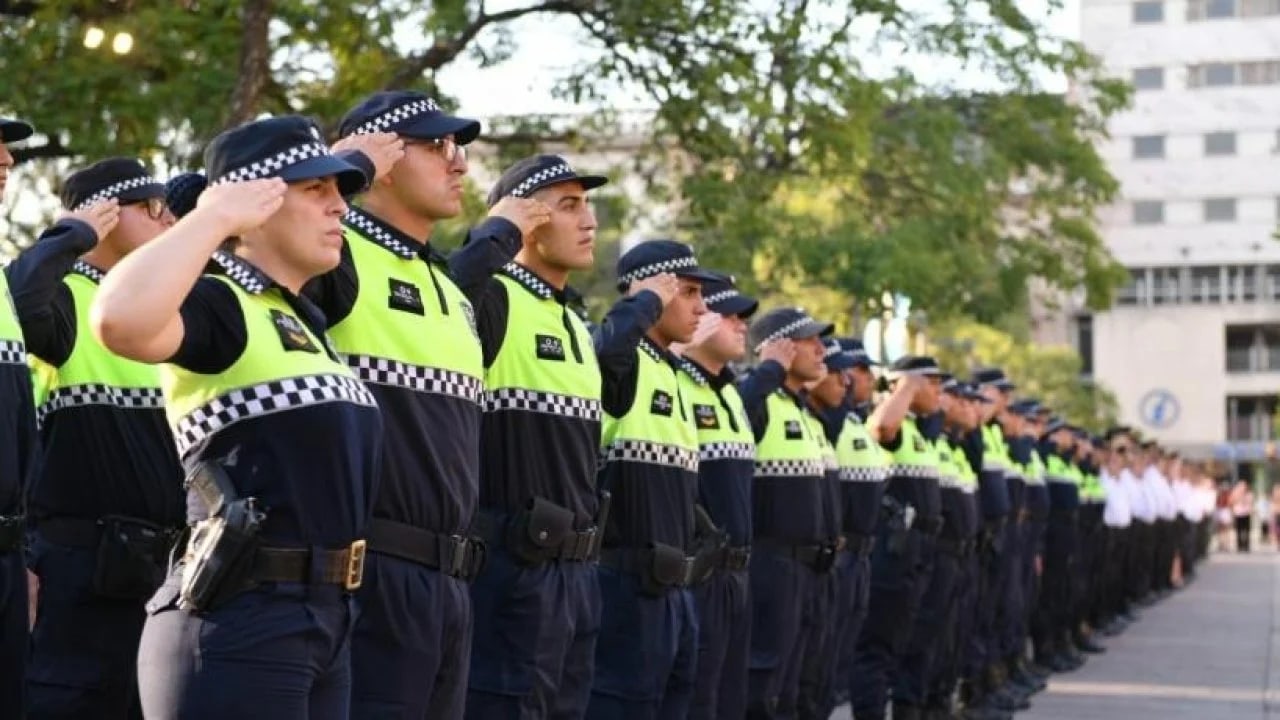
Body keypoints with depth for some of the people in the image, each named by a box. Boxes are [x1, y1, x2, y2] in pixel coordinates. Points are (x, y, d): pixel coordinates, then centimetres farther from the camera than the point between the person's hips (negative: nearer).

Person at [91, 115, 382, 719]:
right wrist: (214, 217, -19)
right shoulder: (217, 305, -9)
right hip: (238, 623, -9)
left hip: (327, 619, 9)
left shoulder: (307, 320, 19)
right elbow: (120, 320, -31)